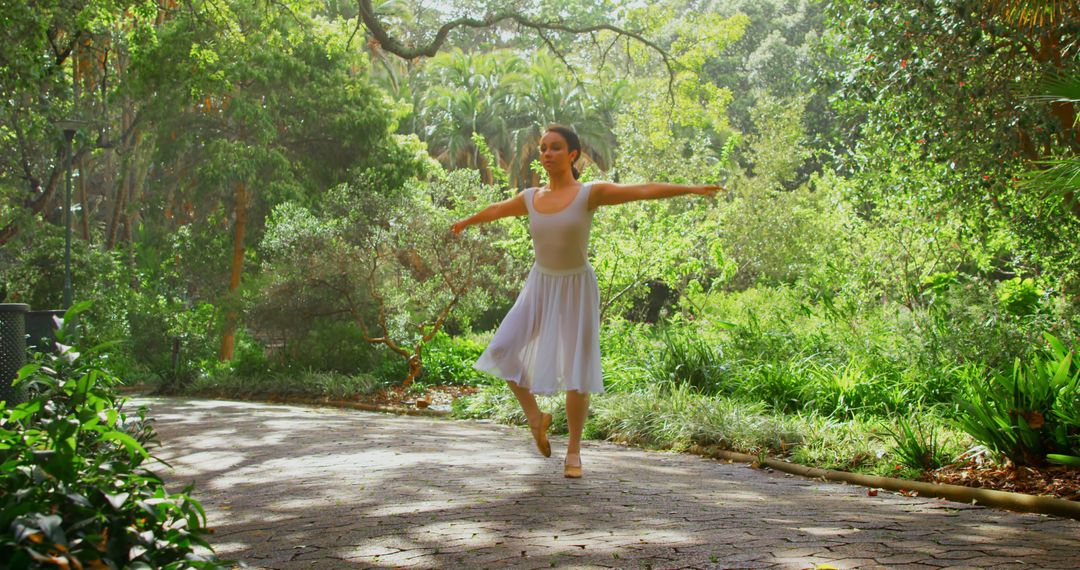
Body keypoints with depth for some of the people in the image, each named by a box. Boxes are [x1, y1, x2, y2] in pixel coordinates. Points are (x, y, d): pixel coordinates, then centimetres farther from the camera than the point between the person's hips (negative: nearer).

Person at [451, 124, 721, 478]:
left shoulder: (590, 193, -9)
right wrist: (466, 222, 40)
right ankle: (535, 418, 11)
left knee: (577, 372, -5)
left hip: (577, 290, -4)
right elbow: (496, 210, 22)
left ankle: (574, 450, 11)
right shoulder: (531, 198, 3)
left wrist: (691, 189, -27)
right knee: (503, 350, -11)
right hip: (540, 288, 4)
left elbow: (643, 190, -18)